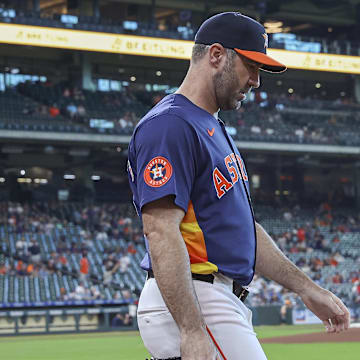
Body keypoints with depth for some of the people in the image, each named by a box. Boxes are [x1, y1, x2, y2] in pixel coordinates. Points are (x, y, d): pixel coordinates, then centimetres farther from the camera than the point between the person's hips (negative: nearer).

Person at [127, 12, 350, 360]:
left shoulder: (215, 129, 23)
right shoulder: (169, 125, -11)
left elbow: (241, 226, 26)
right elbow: (161, 230, -21)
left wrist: (306, 288, 21)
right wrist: (192, 332, -28)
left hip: (222, 301, 10)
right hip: (188, 306, -10)